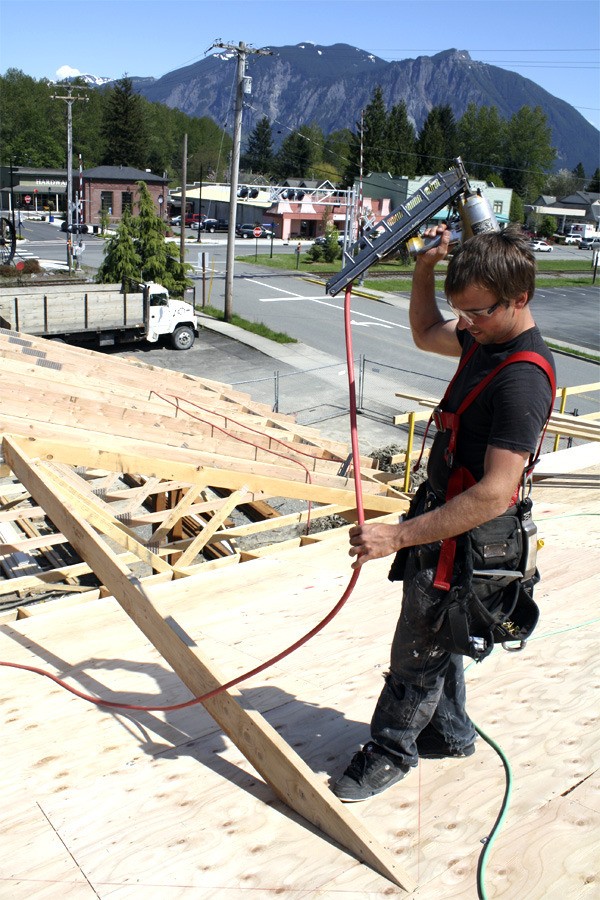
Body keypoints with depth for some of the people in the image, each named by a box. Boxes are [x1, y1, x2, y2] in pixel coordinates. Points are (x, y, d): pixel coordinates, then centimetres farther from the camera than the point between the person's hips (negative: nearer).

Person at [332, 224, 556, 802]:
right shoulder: (487, 339, 1)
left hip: (469, 539, -9)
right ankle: (450, 733, 46)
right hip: (442, 519, 10)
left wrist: (398, 536, -34)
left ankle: (390, 753, 31)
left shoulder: (523, 380, -29)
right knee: (435, 639, 25)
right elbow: (425, 335, 22)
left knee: (419, 655, 8)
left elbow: (494, 496, -33)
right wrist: (424, 270, 4)